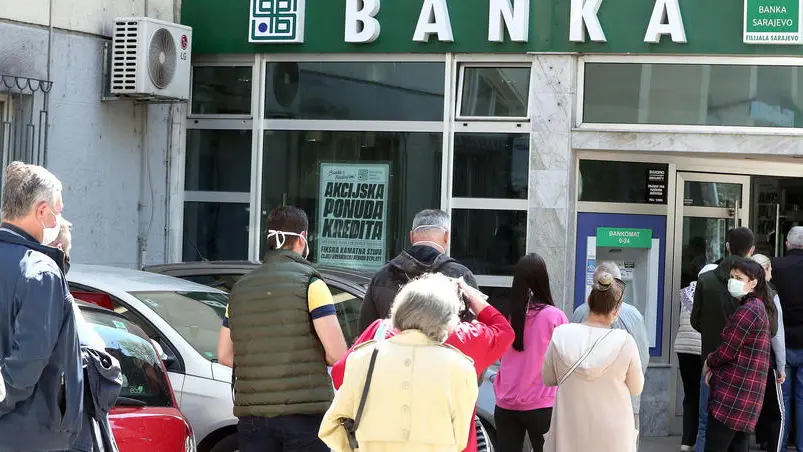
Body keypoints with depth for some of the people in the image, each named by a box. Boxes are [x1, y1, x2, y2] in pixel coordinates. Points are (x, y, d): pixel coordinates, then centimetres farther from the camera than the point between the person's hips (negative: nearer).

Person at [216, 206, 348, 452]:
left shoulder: (241, 288, 12)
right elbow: (336, 353, -12)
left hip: (252, 415, 5)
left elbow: (224, 355, 16)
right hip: (304, 413, -5)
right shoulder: (309, 283, -5)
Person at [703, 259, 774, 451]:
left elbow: (728, 350, -16)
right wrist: (715, 368, 8)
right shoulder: (759, 307, 18)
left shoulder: (747, 311, -15)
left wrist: (709, 362, 5)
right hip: (748, 394, 10)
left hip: (733, 394, -10)